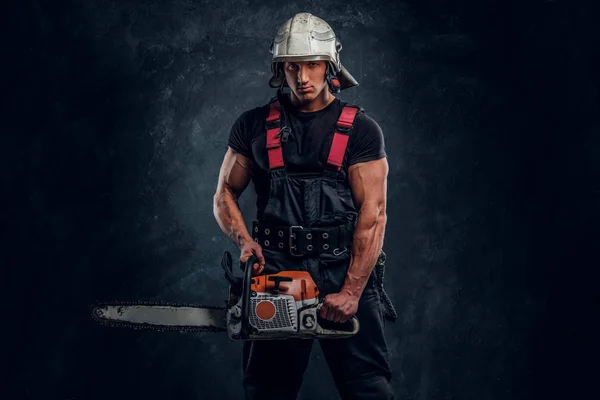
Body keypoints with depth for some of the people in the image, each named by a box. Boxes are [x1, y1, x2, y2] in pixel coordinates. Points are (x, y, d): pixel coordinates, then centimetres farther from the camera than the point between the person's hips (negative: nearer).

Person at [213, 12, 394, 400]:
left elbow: (373, 214, -5)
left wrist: (351, 292, -13)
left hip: (346, 273, -2)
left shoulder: (360, 130, 1)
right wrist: (245, 240, -7)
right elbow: (225, 196, 14)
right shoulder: (254, 126, 8)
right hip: (277, 274, 2)